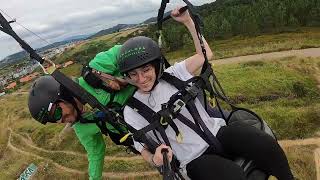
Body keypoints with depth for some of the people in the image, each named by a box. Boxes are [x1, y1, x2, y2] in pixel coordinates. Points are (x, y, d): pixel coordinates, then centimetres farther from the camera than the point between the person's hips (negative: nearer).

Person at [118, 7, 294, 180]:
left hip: (217, 133, 3)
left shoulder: (173, 74, 0)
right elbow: (144, 150, 3)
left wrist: (188, 21, -4)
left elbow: (205, 54, -1)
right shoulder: (132, 110, -3)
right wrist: (155, 159, -20)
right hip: (195, 161, -2)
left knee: (266, 144, -21)